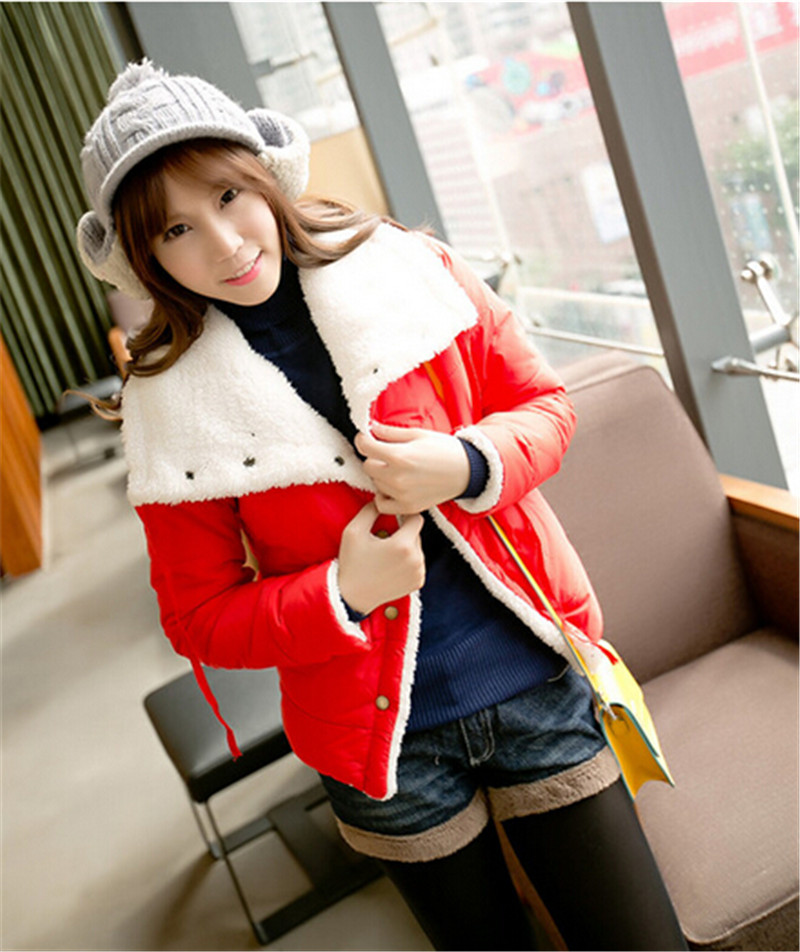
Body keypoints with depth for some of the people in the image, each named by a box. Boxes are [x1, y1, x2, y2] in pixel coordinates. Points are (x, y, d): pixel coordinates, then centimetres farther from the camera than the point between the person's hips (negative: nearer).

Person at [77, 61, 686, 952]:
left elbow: (545, 406, 3)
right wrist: (340, 595, -20)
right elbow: (198, 619, -3)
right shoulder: (173, 409, -10)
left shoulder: (408, 269, -6)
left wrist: (468, 466, -19)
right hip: (387, 740, -1)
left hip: (538, 682, 1)